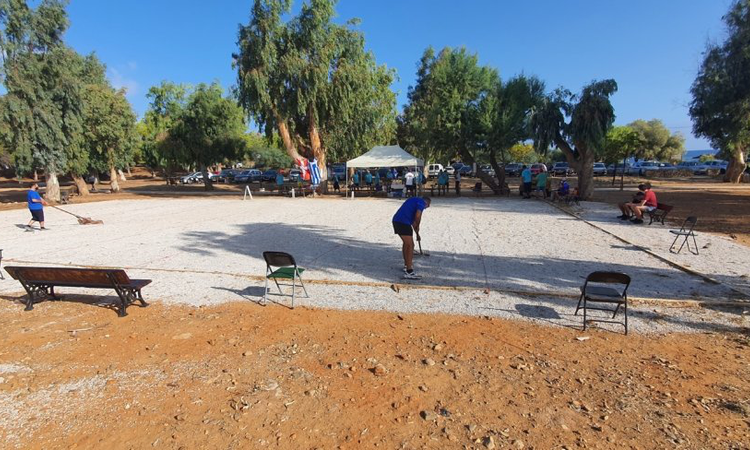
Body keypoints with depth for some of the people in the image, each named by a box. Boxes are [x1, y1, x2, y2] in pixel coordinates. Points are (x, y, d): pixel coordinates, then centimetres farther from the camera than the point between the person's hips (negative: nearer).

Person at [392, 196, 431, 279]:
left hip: (396, 220, 9)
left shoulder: (415, 200, 28)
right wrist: (417, 226, 2)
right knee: (410, 245, -5)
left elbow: (413, 218, 35)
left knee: (406, 243, 24)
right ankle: (409, 272, -5)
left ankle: (406, 265, 36)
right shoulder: (421, 202, -1)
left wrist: (417, 234, 38)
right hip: (403, 222, -9)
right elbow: (417, 216, -18)